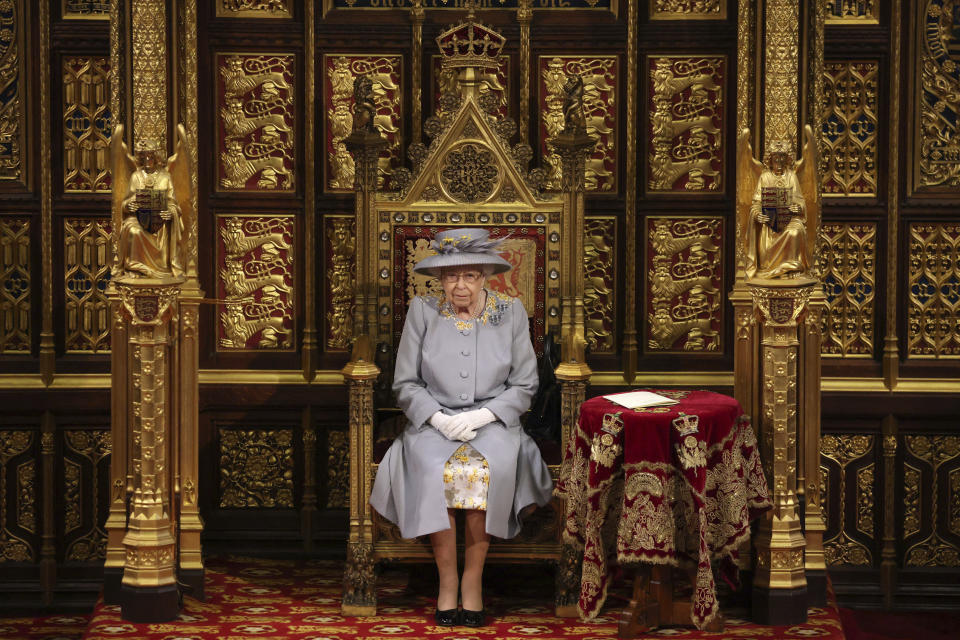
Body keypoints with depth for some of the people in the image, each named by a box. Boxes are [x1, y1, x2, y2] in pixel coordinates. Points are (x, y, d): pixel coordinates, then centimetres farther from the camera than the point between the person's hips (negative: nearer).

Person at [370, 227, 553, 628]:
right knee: (433, 469, -33)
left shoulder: (511, 313, 6)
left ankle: (473, 579, -20)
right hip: (434, 421, 0)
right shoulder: (422, 312, 5)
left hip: (493, 421, 0)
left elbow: (524, 385, 5)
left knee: (490, 468, -34)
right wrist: (440, 419, -12)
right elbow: (405, 384, 5)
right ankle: (447, 579, -20)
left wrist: (480, 416, -11)